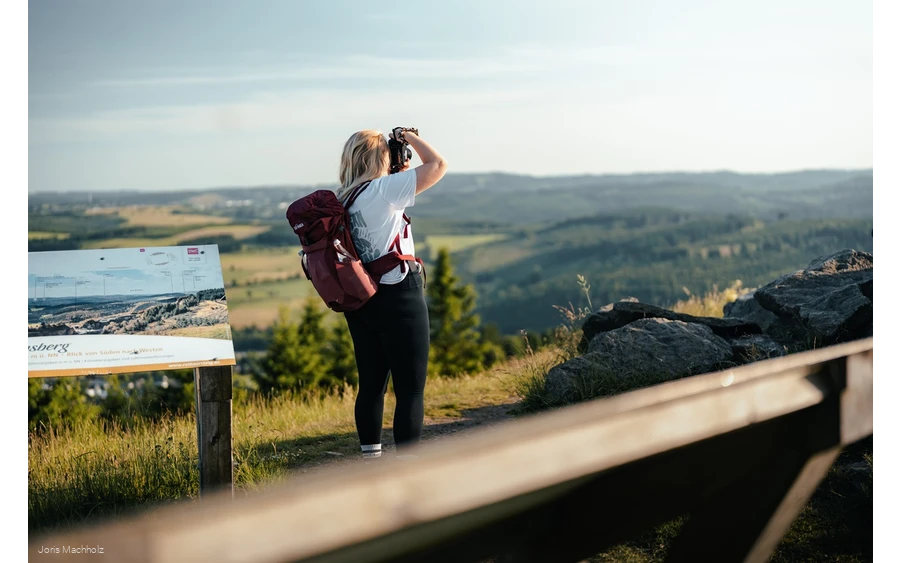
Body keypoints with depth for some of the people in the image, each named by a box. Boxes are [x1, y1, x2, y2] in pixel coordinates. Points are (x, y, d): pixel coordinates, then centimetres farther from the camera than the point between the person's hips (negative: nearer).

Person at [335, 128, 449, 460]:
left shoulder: (341, 199, 7)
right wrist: (408, 136, 1)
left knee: (371, 384, 15)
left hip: (360, 301, 8)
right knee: (410, 390, -2)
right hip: (399, 298, -8)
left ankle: (371, 461, 22)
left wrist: (398, 173, 14)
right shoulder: (384, 190, -14)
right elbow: (438, 165, -13)